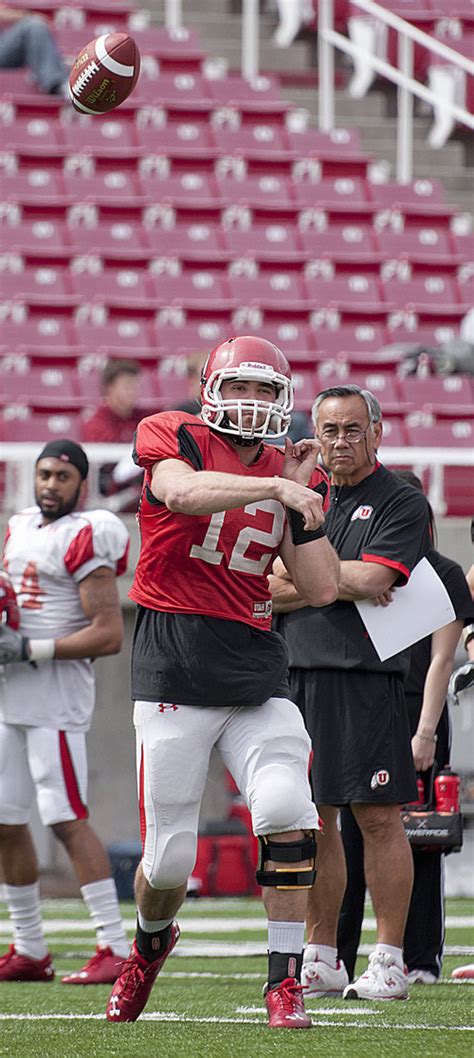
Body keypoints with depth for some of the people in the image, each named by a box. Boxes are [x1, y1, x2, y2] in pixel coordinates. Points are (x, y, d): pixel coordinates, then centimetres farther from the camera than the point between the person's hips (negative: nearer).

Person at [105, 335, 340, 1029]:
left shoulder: (291, 477, 12)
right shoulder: (174, 438, 0)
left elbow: (322, 589, 6)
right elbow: (184, 492, -24)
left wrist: (302, 494, 1)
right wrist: (277, 486, -29)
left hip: (254, 666, 3)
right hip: (174, 665, -3)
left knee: (287, 812, -19)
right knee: (169, 857, 0)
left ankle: (285, 980, -8)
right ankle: (149, 946, 34)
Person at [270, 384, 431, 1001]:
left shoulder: (402, 504, -1)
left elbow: (371, 581, -14)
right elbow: (266, 591, 8)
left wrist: (295, 575, -3)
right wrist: (339, 582, -7)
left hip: (364, 677, -5)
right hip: (297, 672, 5)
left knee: (378, 819, -4)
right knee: (313, 818, 7)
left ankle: (389, 963, 0)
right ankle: (320, 961, 13)